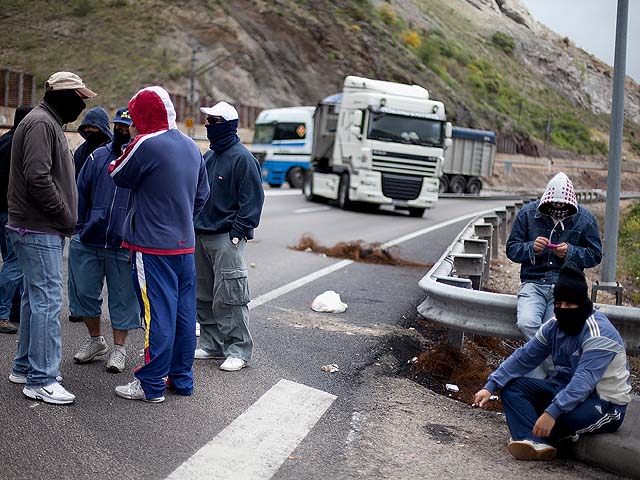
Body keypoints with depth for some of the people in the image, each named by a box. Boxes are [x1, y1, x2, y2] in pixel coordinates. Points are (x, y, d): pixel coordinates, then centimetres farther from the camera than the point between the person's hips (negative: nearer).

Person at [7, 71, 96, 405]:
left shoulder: (48, 123, 20)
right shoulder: (40, 123, -13)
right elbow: (37, 177, -23)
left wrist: (66, 218, 11)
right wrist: (67, 216, -15)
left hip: (40, 230, 11)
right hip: (40, 231, -11)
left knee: (35, 299, 16)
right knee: (47, 301, -9)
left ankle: (25, 367, 26)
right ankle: (41, 380, -5)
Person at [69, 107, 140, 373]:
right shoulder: (97, 157, 7)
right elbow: (81, 193, 13)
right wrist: (79, 229, 8)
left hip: (124, 246, -4)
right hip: (88, 242, 4)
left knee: (123, 298, 6)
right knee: (85, 291, 11)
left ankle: (119, 348, 22)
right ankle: (95, 339, 31)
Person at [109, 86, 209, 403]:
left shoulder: (146, 145, -16)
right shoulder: (191, 146, 9)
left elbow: (119, 177, -2)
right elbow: (202, 193, 17)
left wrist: (129, 146, 10)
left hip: (152, 246, -7)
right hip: (185, 244, 7)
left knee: (157, 314, -3)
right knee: (184, 312, 11)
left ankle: (151, 385, 4)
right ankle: (182, 379, 21)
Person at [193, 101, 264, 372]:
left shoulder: (242, 158, -10)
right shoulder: (209, 156, 16)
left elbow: (252, 198, -13)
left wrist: (237, 232, -16)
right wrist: (194, 224, 14)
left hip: (226, 239, -9)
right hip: (200, 235, 9)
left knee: (229, 297, -8)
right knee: (204, 296, 13)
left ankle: (239, 350, 0)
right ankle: (211, 344, 23)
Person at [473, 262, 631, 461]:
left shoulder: (599, 333, -23)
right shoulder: (554, 326, 2)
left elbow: (583, 381, -34)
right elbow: (523, 358, 3)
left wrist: (552, 412, -45)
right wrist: (490, 386, -8)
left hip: (606, 403, -8)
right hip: (566, 390, 8)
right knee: (512, 385, -5)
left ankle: (530, 435, -3)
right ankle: (536, 443, -30)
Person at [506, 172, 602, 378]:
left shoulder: (585, 219, 4)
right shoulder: (528, 213, 5)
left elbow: (595, 255, 8)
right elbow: (512, 249, 8)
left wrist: (570, 252, -11)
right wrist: (531, 248, -14)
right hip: (533, 283, 1)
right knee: (527, 323, -28)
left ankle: (539, 378, -6)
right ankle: (554, 373, -13)